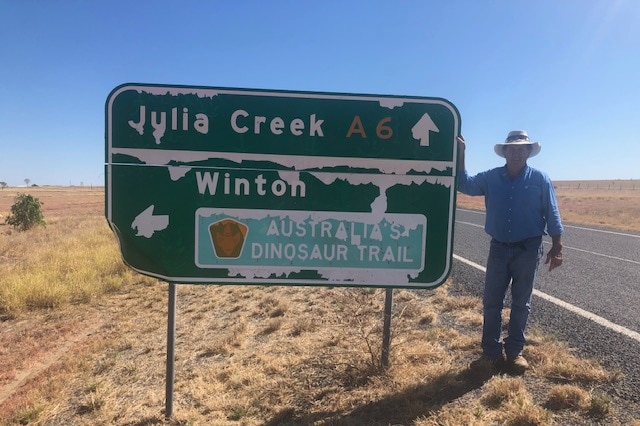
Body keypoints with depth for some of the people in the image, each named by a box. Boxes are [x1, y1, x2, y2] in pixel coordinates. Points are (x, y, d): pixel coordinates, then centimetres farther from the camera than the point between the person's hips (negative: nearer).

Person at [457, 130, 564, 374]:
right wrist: (460, 155, -13)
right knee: (491, 301, 5)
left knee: (521, 303, 9)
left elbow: (552, 216, -1)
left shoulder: (540, 179, -2)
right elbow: (464, 185, -5)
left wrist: (556, 247, -5)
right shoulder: (491, 178, 3)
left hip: (528, 250, -1)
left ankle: (514, 351, 24)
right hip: (499, 248, 2)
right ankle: (491, 352, 18)